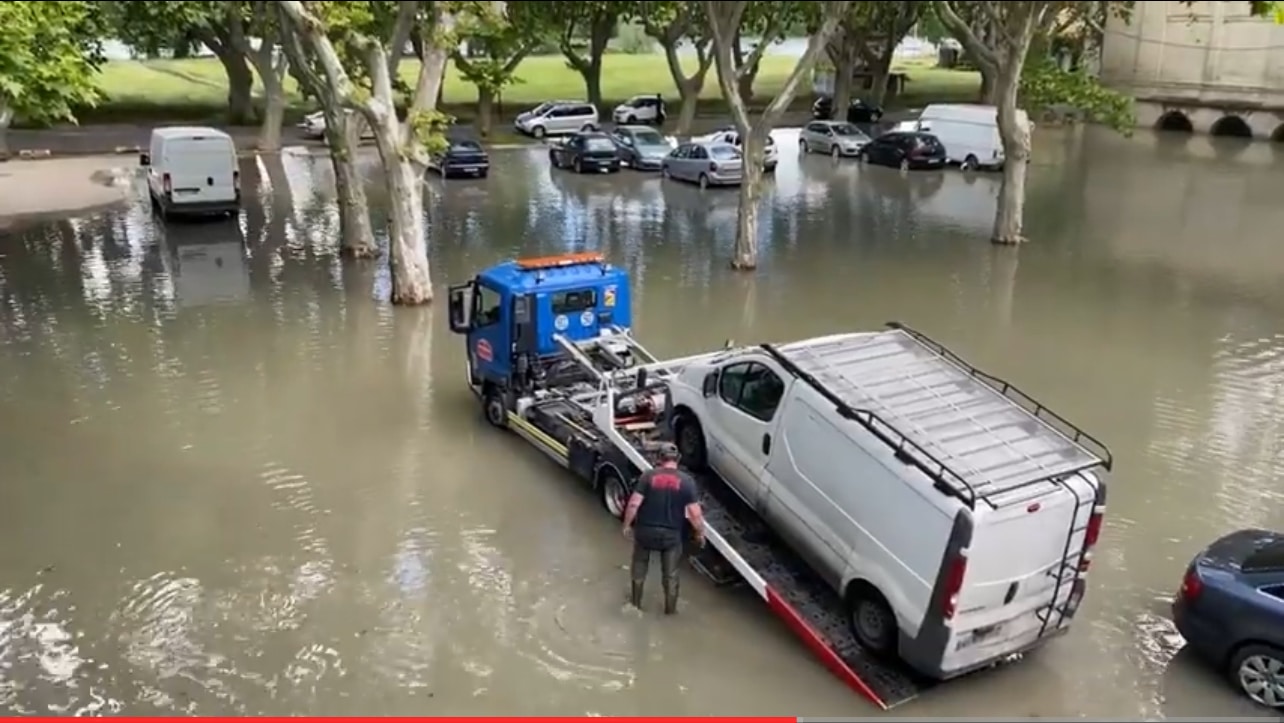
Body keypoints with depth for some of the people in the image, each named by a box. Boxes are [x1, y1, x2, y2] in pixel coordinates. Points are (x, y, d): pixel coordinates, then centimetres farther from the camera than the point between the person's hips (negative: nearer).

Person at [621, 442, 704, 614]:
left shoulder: (648, 476, -11)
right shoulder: (686, 481, -11)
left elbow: (634, 504, -13)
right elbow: (695, 513, -12)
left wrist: (627, 525, 1)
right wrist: (700, 533, 4)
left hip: (646, 530, 1)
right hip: (672, 534, 0)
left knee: (640, 566, 25)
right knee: (670, 573, 18)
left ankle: (636, 601, 37)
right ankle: (670, 608, 30)